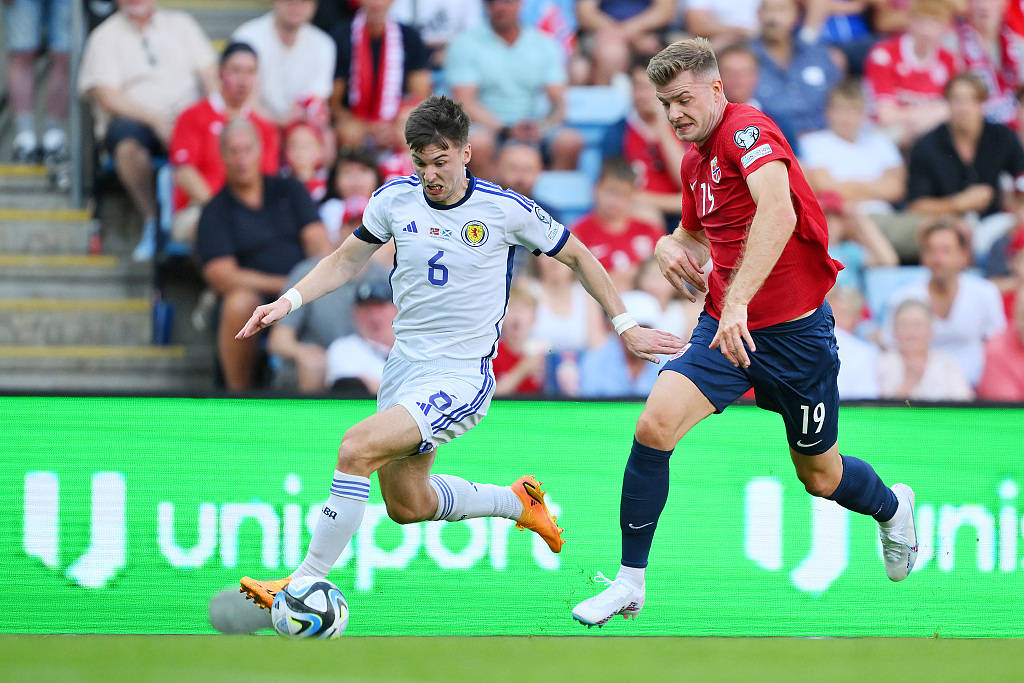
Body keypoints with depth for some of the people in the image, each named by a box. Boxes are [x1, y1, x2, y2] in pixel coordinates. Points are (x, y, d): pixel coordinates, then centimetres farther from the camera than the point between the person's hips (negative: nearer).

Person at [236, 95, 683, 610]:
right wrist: (288, 301, -1)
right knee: (406, 505, 14)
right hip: (404, 368, 6)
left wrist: (625, 325, 4)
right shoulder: (395, 199, -1)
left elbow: (578, 257, 4)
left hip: (462, 377, -6)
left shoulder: (505, 210, -11)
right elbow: (346, 261, 14)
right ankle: (518, 501, 39)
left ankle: (307, 582, -20)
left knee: (358, 447, -27)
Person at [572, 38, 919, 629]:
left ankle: (892, 507, 46)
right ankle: (630, 583, -11)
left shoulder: (748, 130, -18)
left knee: (820, 477, 10)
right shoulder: (695, 161, 9)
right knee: (655, 426, -18)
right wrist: (671, 245, 4)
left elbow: (778, 213, -37)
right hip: (726, 324, 6)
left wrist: (738, 302, -45)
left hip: (795, 330, -6)